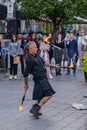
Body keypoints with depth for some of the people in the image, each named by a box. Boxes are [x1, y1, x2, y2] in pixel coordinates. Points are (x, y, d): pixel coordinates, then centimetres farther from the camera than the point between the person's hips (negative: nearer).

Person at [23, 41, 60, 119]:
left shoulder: (36, 56, 10)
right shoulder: (30, 60, -19)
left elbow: (43, 63, 28)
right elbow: (26, 74, -16)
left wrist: (53, 66, 29)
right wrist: (26, 84, -8)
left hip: (43, 78, 9)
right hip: (40, 79, -9)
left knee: (42, 96, 15)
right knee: (49, 95, -11)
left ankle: (35, 109, 24)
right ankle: (36, 109, -9)